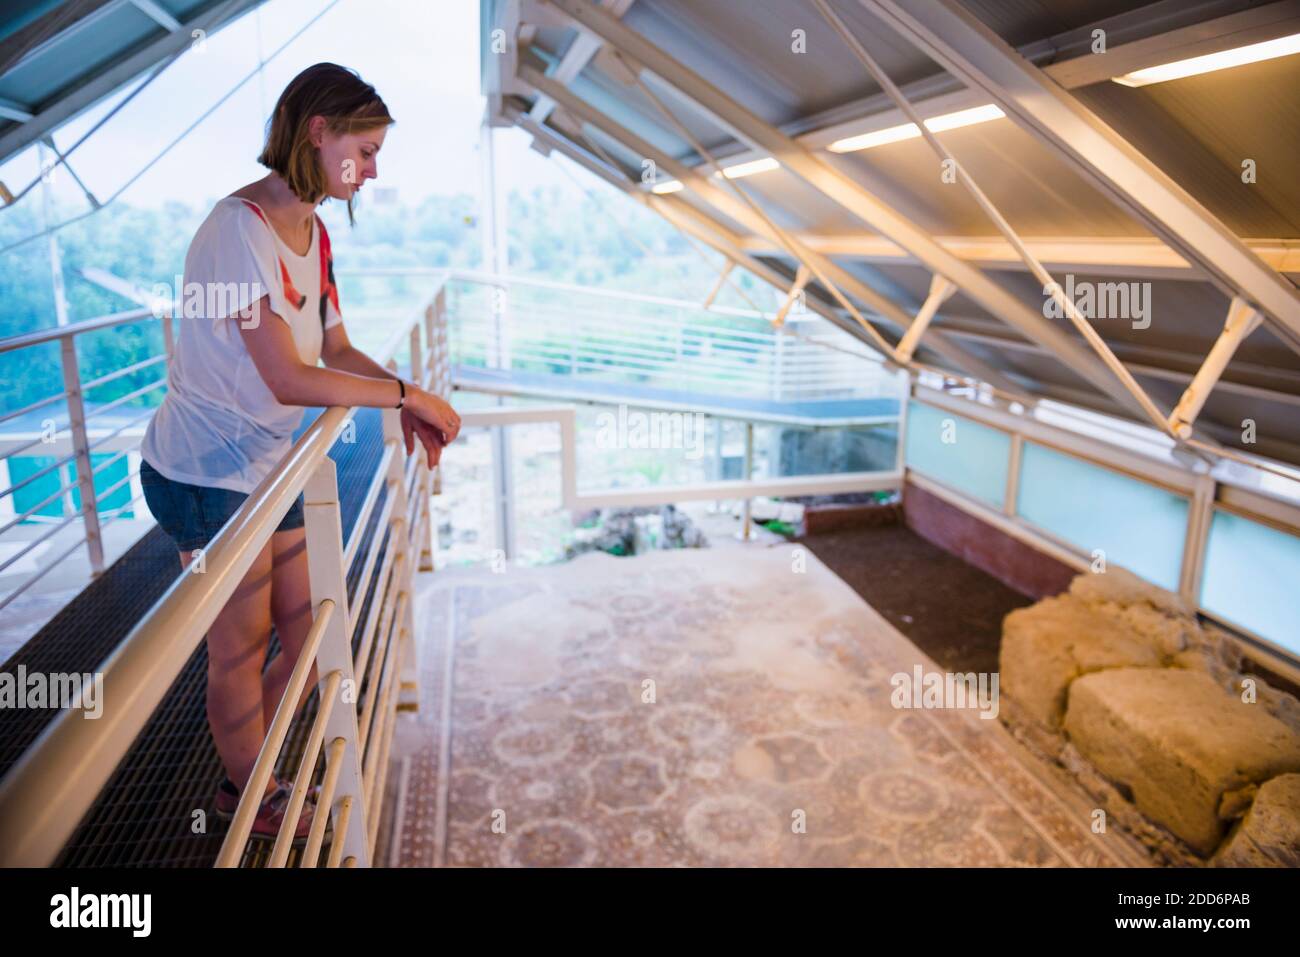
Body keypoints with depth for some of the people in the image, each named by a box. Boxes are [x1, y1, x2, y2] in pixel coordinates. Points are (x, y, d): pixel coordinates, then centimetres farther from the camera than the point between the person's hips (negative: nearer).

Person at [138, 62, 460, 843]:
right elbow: (289, 379, -28)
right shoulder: (239, 229, -22)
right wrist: (405, 392, -19)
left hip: (269, 470, 8)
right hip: (208, 476, -8)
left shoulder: (313, 233, 5)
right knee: (242, 653, 9)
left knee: (313, 644, 14)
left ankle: (246, 777, 38)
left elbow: (337, 350, 9)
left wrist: (410, 410, -5)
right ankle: (253, 798, 35)